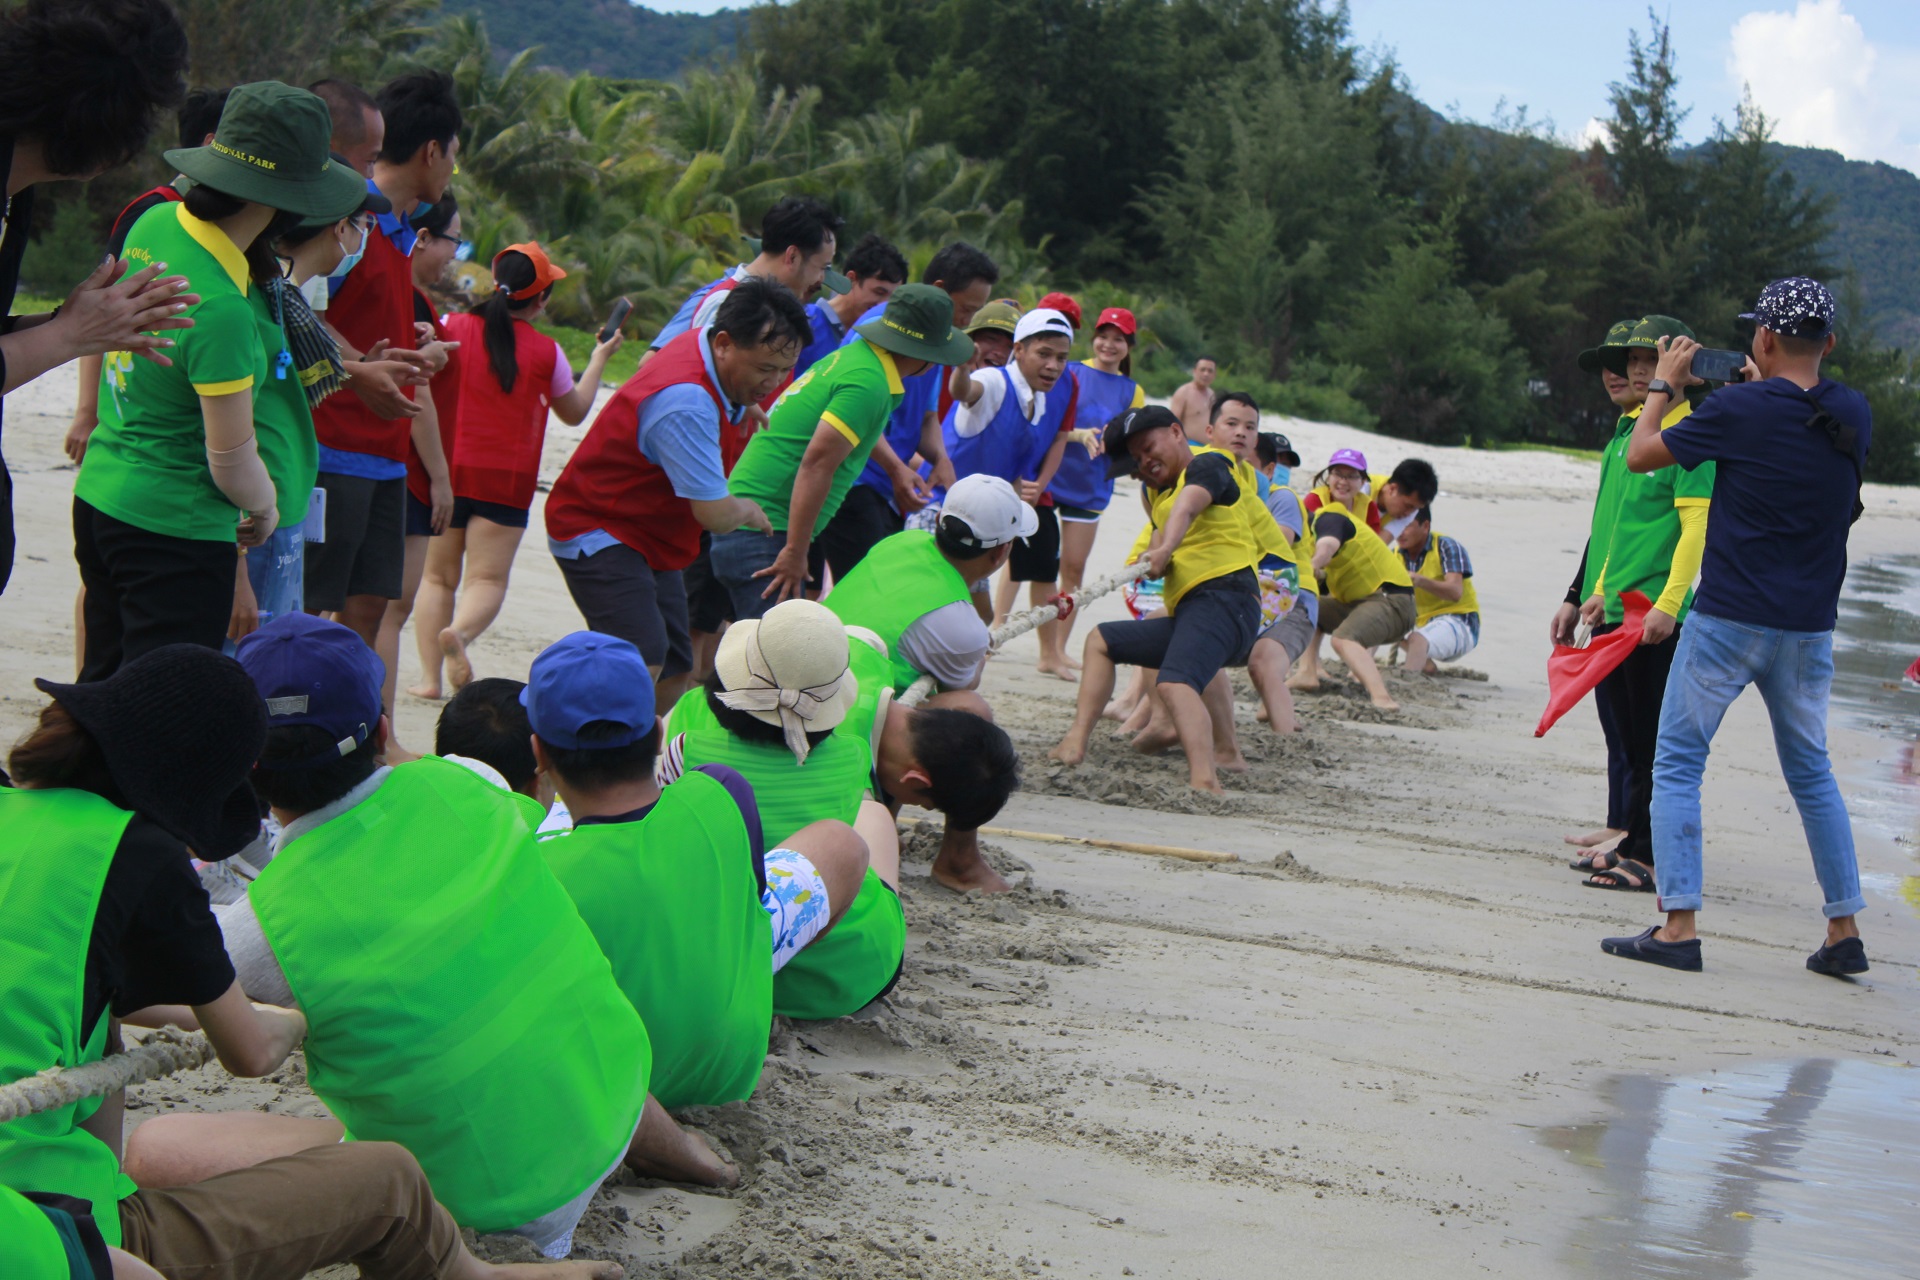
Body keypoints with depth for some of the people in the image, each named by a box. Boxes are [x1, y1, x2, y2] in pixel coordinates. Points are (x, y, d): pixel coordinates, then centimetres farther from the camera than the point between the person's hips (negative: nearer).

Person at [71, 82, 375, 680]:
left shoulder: (155, 223, -3)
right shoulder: (221, 310, -27)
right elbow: (232, 458, -18)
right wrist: (267, 507, 0)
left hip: (98, 496, 9)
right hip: (177, 529, -9)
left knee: (103, 690, 19)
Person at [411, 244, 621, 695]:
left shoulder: (454, 328, 0)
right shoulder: (546, 351, 0)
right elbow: (574, 412, 15)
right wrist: (599, 359, 26)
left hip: (448, 470, 2)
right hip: (506, 479, -2)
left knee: (439, 575, 11)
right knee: (488, 578, 0)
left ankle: (430, 674, 4)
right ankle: (459, 633, -31)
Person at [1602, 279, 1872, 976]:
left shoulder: (1739, 410, -13)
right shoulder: (1853, 414, 2)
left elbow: (1641, 455, -2)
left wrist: (1665, 385, 12)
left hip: (1728, 620, -5)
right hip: (1809, 628, 5)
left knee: (1678, 763, 3)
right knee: (1811, 772, 17)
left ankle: (1678, 925, -5)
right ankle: (1845, 932, 17)